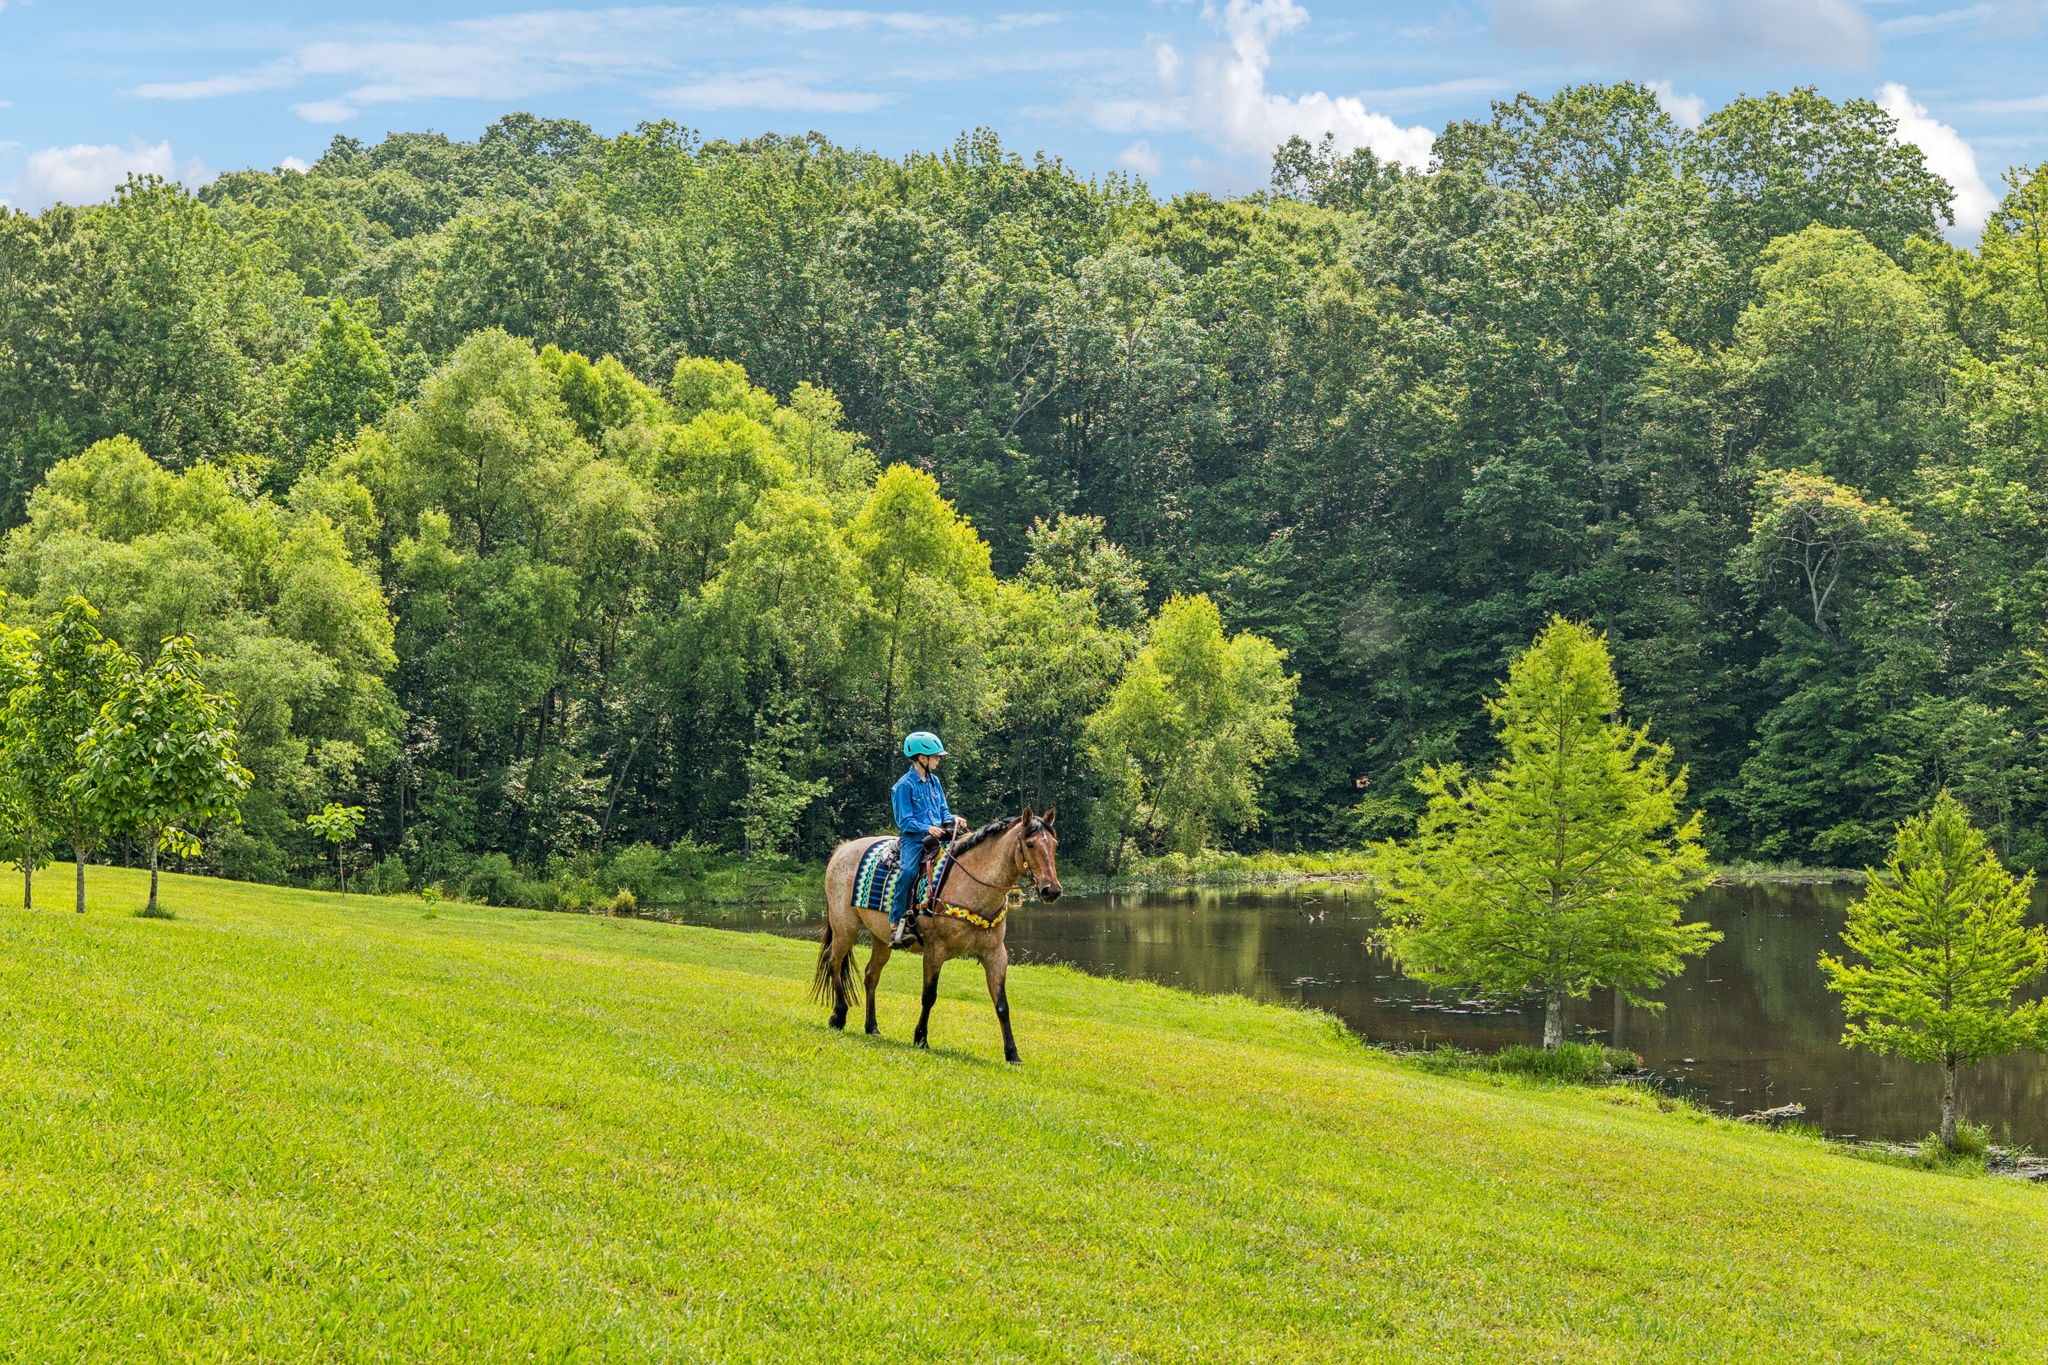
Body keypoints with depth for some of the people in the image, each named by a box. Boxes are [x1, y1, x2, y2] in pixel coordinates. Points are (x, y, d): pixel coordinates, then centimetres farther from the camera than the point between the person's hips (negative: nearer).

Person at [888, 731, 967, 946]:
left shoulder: (934, 781, 17)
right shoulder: (905, 785, -4)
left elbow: (943, 811, 20)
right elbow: (905, 820, -8)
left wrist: (953, 819, -2)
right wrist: (927, 828, -21)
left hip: (937, 836, 7)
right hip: (913, 839, -7)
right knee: (909, 870, -33)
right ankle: (897, 924, -30)